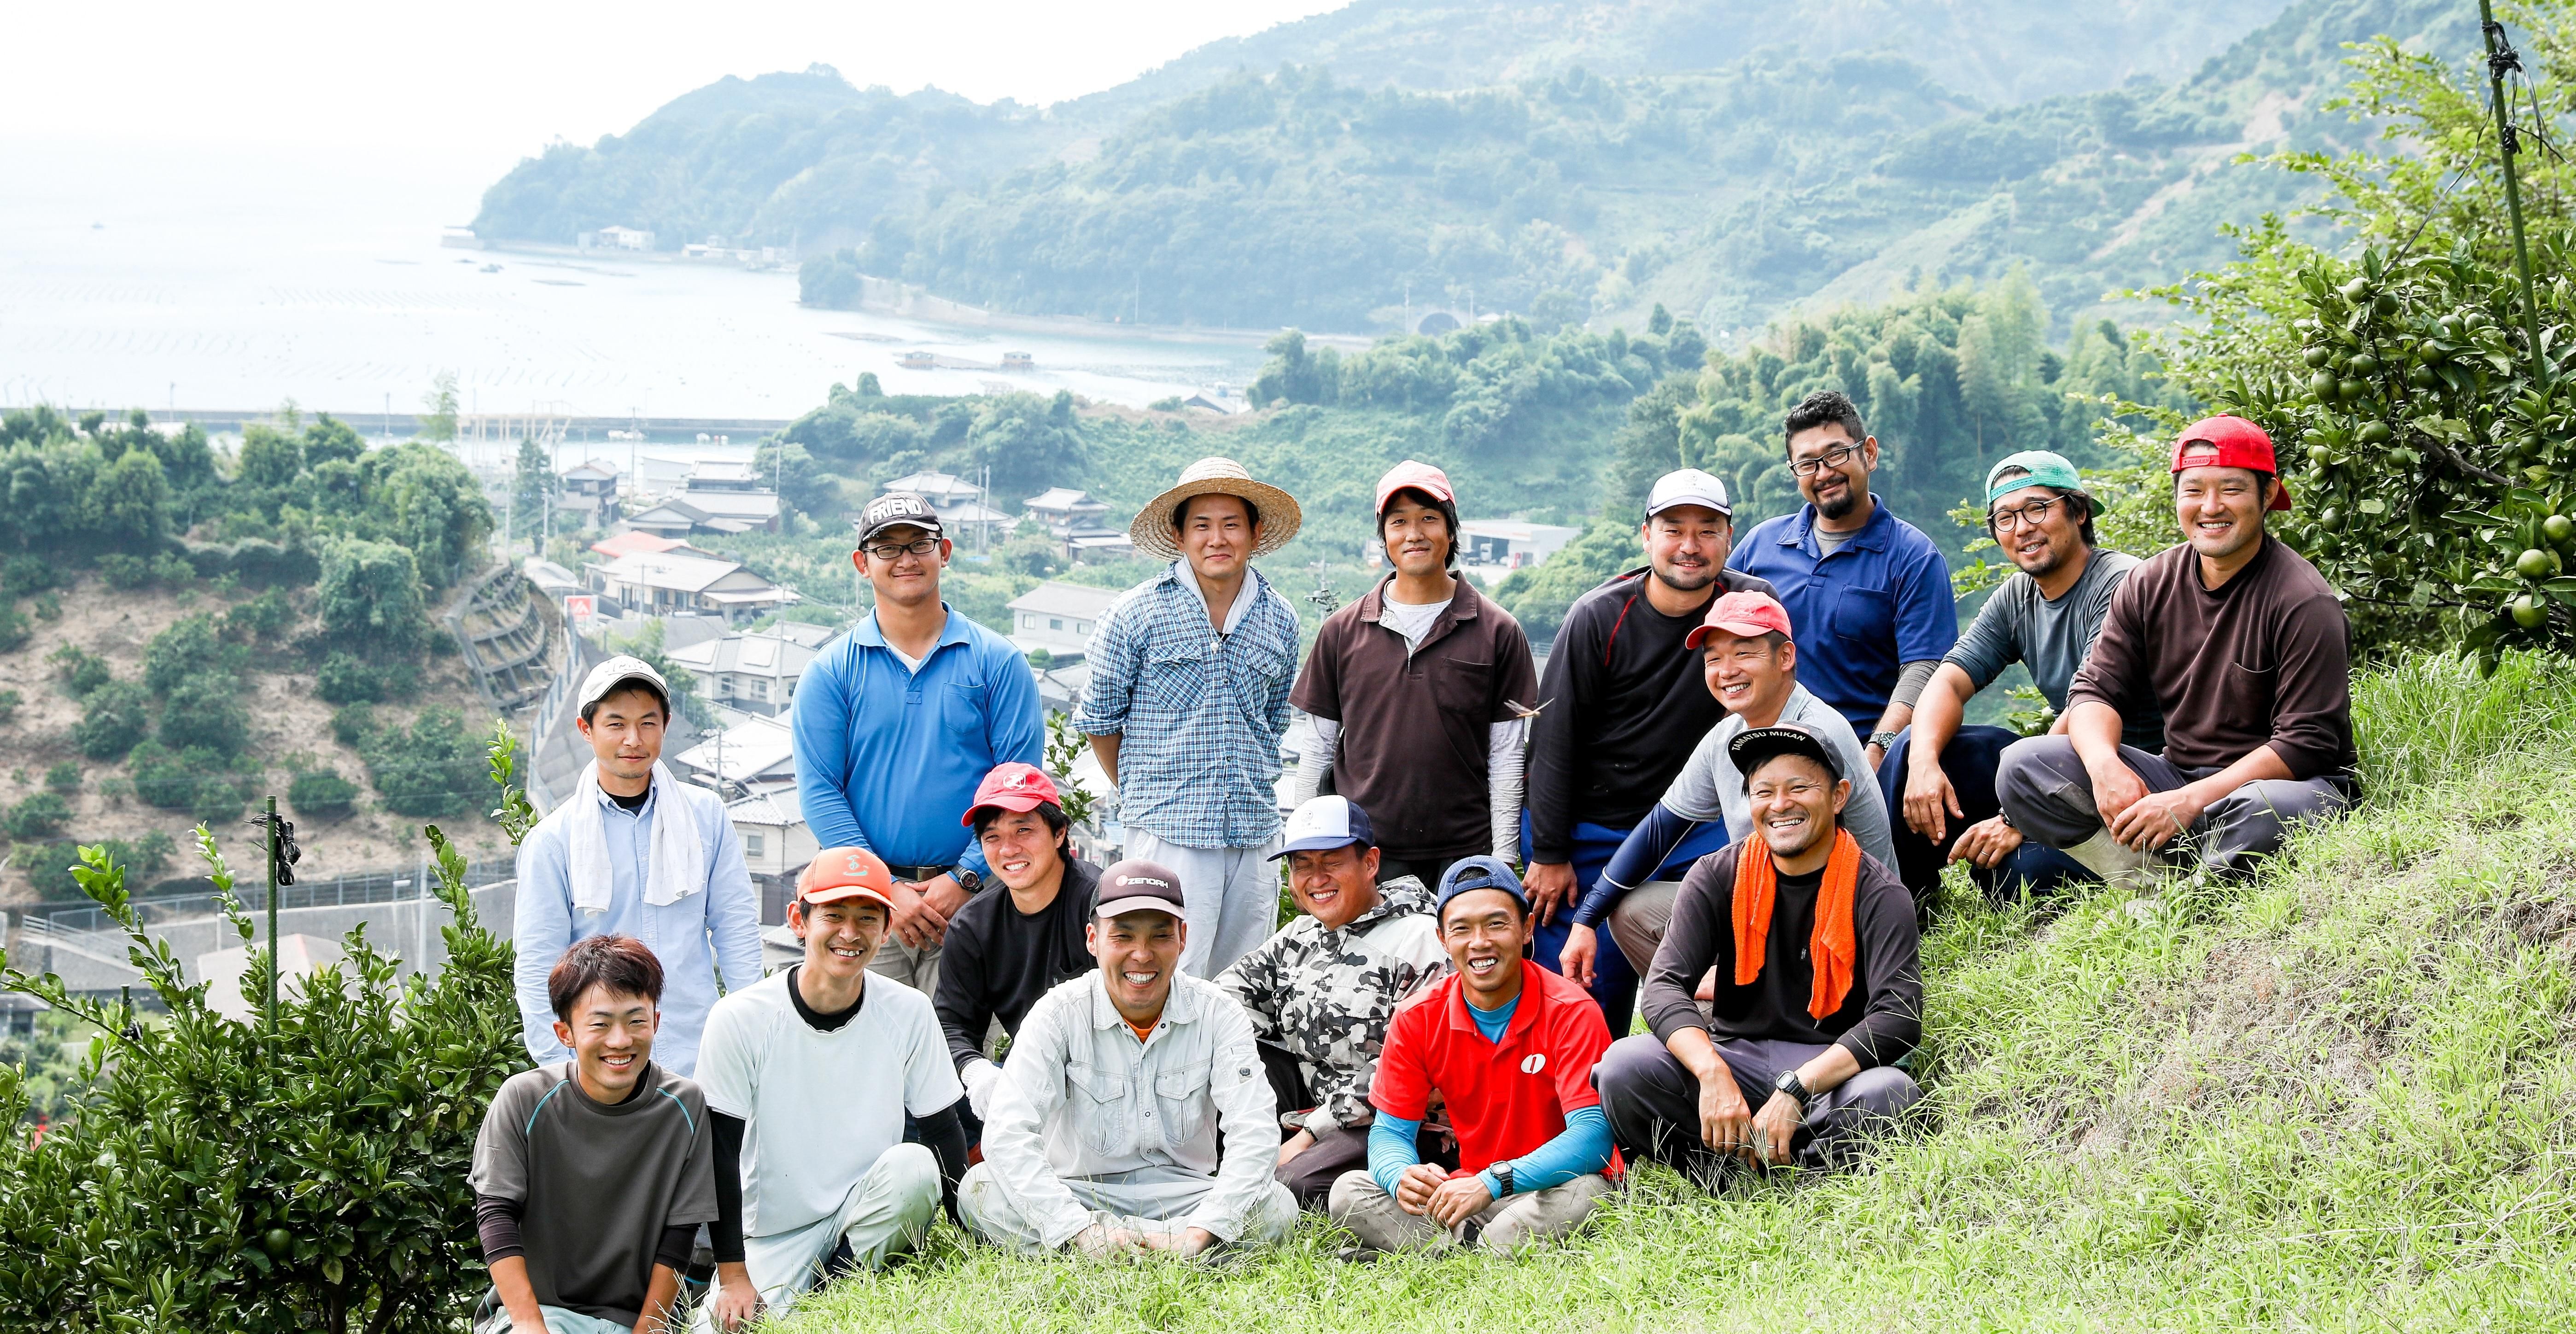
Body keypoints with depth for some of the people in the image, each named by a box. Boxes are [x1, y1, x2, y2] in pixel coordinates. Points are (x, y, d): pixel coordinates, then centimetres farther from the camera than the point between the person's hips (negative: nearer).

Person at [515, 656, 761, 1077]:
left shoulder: (707, 817, 5)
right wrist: (557, 1073, -6)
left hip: (699, 1059, 1)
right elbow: (537, 968, 0)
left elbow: (736, 926, 9)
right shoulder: (552, 841, -1)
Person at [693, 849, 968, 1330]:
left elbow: (943, 1130, 1)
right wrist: (733, 1278, -12)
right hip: (769, 1236, -2)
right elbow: (720, 1154, -9)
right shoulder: (739, 1019, -11)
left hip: (870, 1216, 2)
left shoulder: (909, 1013, -4)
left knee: (915, 1165, -28)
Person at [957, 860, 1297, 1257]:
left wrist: (1200, 1232, -31)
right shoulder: (1059, 1015, -7)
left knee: (1276, 1207, -27)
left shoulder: (1218, 1015, -4)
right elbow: (1006, 1135, -19)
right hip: (1081, 1193, -1)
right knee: (980, 1189, -27)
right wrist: (1080, 1232, -33)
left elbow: (1255, 1133, -14)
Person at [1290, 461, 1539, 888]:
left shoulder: (1498, 632, 3)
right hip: (1362, 854, 1)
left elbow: (1505, 757, 3)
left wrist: (1503, 861, -1)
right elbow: (1318, 746, 11)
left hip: (1464, 853, -1)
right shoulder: (1342, 632, 7)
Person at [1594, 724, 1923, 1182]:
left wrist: (1792, 1092, -30)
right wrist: (1713, 1074, -31)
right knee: (1626, 1064, -25)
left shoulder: (1877, 893, -5)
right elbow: (1666, 985, -10)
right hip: (1736, 1058, 2)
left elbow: (1898, 1018, -18)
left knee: (1889, 1092, -36)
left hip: (1832, 1072, -2)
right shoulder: (1718, 878, 3)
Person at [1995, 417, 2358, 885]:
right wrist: (2104, 764, -21)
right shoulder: (2150, 585, 5)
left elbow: (2305, 745, -17)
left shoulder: (2305, 603, -13)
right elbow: (2097, 690, 4)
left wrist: (2189, 802, -26)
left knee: (2271, 809, -42)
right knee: (2024, 764, -12)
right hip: (2178, 775, 5)